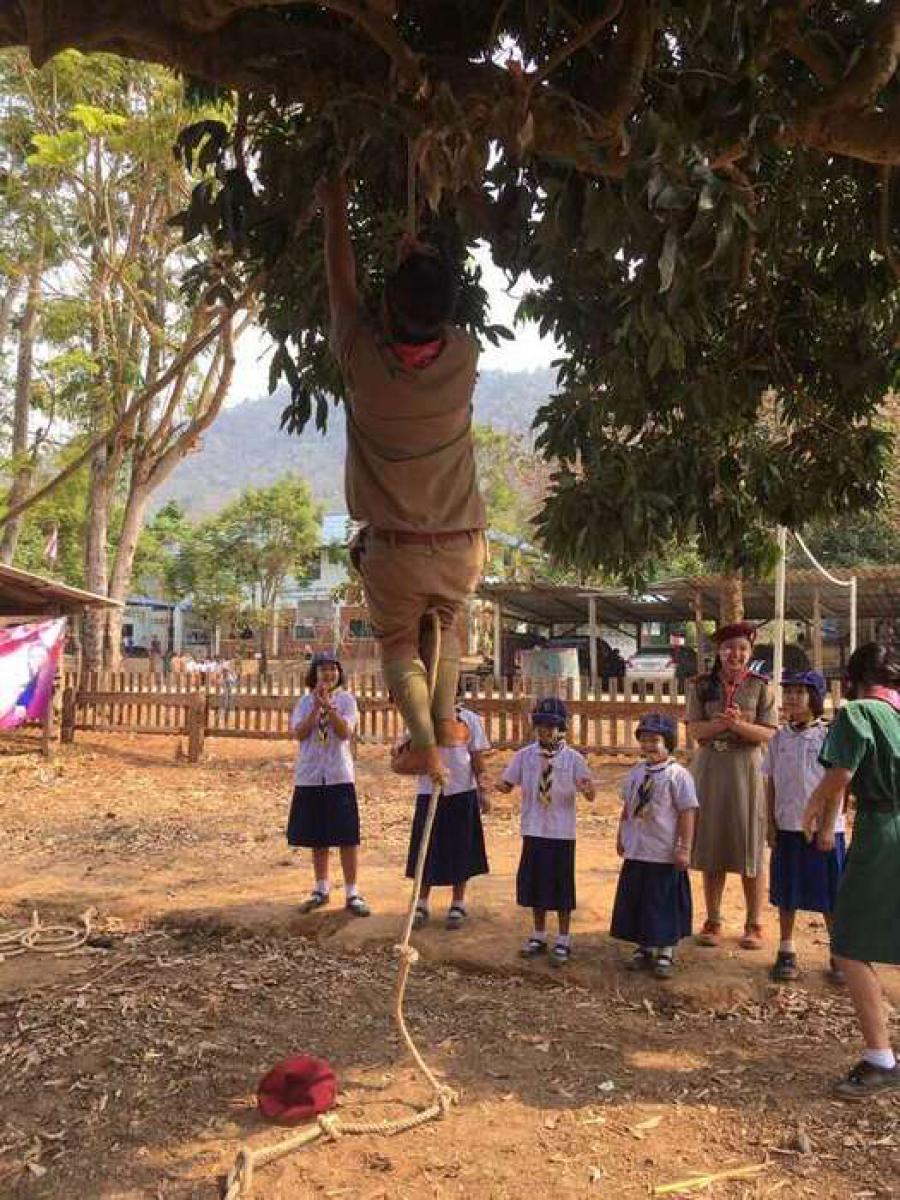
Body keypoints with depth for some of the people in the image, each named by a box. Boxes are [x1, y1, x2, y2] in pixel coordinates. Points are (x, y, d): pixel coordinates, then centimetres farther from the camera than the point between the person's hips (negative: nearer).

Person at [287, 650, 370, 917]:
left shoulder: (346, 699, 0)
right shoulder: (305, 701, 5)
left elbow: (345, 732, -14)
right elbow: (299, 733, -9)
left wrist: (328, 705, -21)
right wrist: (316, 707, -17)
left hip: (339, 776, -2)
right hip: (310, 776, 2)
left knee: (347, 837, -2)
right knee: (317, 837, 12)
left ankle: (352, 893, 8)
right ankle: (322, 889, 27)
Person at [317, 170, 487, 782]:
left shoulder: (364, 359, -15)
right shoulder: (463, 358, -11)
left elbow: (342, 286, 4)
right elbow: (439, 309, 13)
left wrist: (336, 207, 18)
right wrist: (419, 255, 27)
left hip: (393, 549, -2)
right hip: (462, 547, 2)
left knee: (398, 643, 20)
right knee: (445, 623, 31)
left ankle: (423, 744, 5)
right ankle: (446, 719, 23)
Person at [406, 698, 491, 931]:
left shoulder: (469, 719, -2)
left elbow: (477, 756, 0)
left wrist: (481, 790, -4)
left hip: (461, 792, -1)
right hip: (429, 792, 1)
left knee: (460, 851, 7)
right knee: (426, 850, 7)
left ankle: (458, 905, 22)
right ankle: (422, 904, 21)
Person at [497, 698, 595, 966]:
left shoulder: (573, 758, -7)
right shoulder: (525, 755, -1)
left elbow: (590, 796, -8)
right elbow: (508, 784, 3)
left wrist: (587, 789, -30)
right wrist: (495, 785, -19)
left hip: (562, 832, -3)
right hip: (533, 830, 3)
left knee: (561, 885, 6)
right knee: (533, 882, 13)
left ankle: (563, 941, 22)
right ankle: (539, 936, 31)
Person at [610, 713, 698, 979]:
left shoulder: (678, 774, -13)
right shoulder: (635, 773, 6)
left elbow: (688, 812, -14)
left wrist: (685, 848, -16)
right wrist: (621, 837, 17)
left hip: (665, 856, -6)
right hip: (636, 853, 6)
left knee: (664, 906, 5)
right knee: (637, 903, 14)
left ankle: (665, 954, 20)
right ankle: (643, 949, 30)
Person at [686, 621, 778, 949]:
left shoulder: (760, 687, 0)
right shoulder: (701, 686, 3)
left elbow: (768, 733, -6)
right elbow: (694, 729, -5)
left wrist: (738, 724, -22)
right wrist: (723, 722, -21)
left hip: (746, 769, -1)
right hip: (709, 770, 1)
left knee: (749, 848, 4)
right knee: (711, 847, 7)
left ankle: (754, 923, 17)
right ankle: (713, 921, 20)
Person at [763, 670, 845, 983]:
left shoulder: (827, 737, -6)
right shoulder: (779, 739, 4)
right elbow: (771, 784, 8)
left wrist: (829, 823, -8)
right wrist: (771, 824, 4)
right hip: (787, 828, 3)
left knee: (830, 897, 6)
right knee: (787, 893, 11)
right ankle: (786, 951, 24)